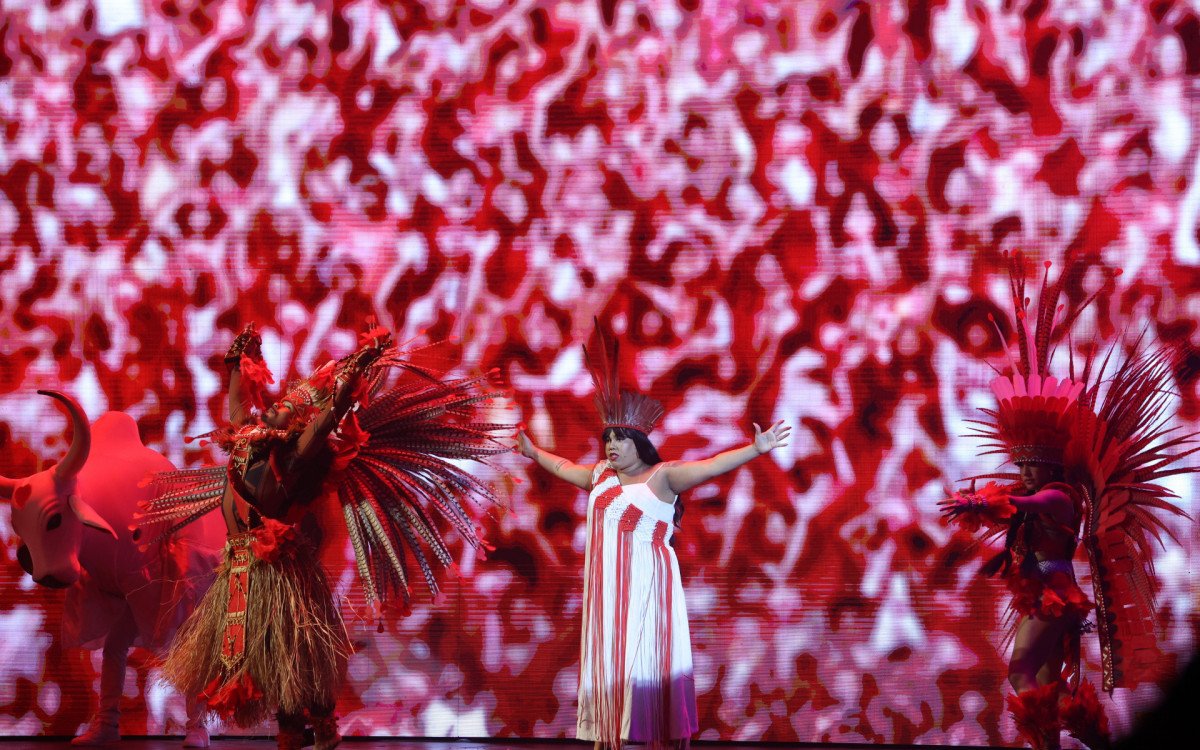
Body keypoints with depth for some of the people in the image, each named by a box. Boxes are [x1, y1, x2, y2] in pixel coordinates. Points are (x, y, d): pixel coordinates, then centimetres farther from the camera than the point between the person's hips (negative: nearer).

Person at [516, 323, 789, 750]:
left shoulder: (661, 476, -5)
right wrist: (534, 453, 47)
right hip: (606, 587, 6)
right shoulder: (601, 475, 14)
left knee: (642, 661, -10)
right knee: (605, 660, 5)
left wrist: (755, 449, -26)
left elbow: (709, 466, -15)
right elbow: (565, 468, 33)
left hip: (646, 586, -6)